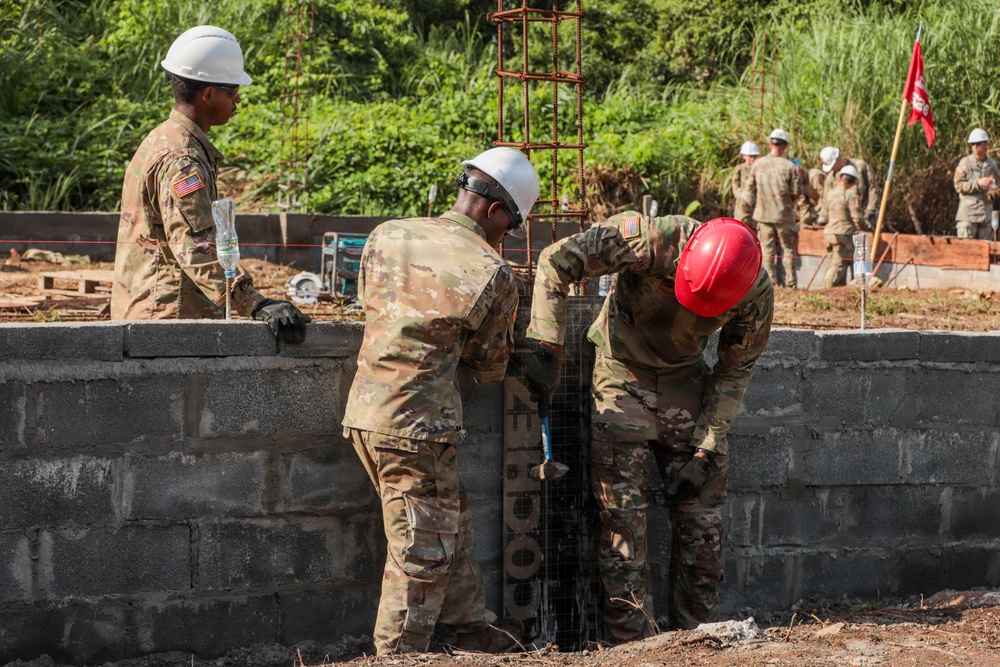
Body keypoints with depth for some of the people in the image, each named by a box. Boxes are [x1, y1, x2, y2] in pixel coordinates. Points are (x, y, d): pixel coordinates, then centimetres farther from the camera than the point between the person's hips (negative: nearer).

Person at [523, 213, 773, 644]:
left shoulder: (757, 294, -18)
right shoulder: (655, 242, -30)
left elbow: (734, 371, -4)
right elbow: (556, 260, -27)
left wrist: (706, 450, -9)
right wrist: (548, 350, -29)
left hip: (685, 380, 3)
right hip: (623, 375, -3)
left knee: (702, 518, 1)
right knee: (623, 514, -9)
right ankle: (632, 642, -2)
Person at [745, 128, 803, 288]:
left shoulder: (758, 164, -4)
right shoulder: (789, 166, -12)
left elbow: (750, 188, 4)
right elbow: (797, 192, -8)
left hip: (763, 213, 2)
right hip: (784, 215, -2)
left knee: (767, 248, 9)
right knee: (788, 248, 9)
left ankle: (771, 281, 9)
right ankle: (790, 281, 7)